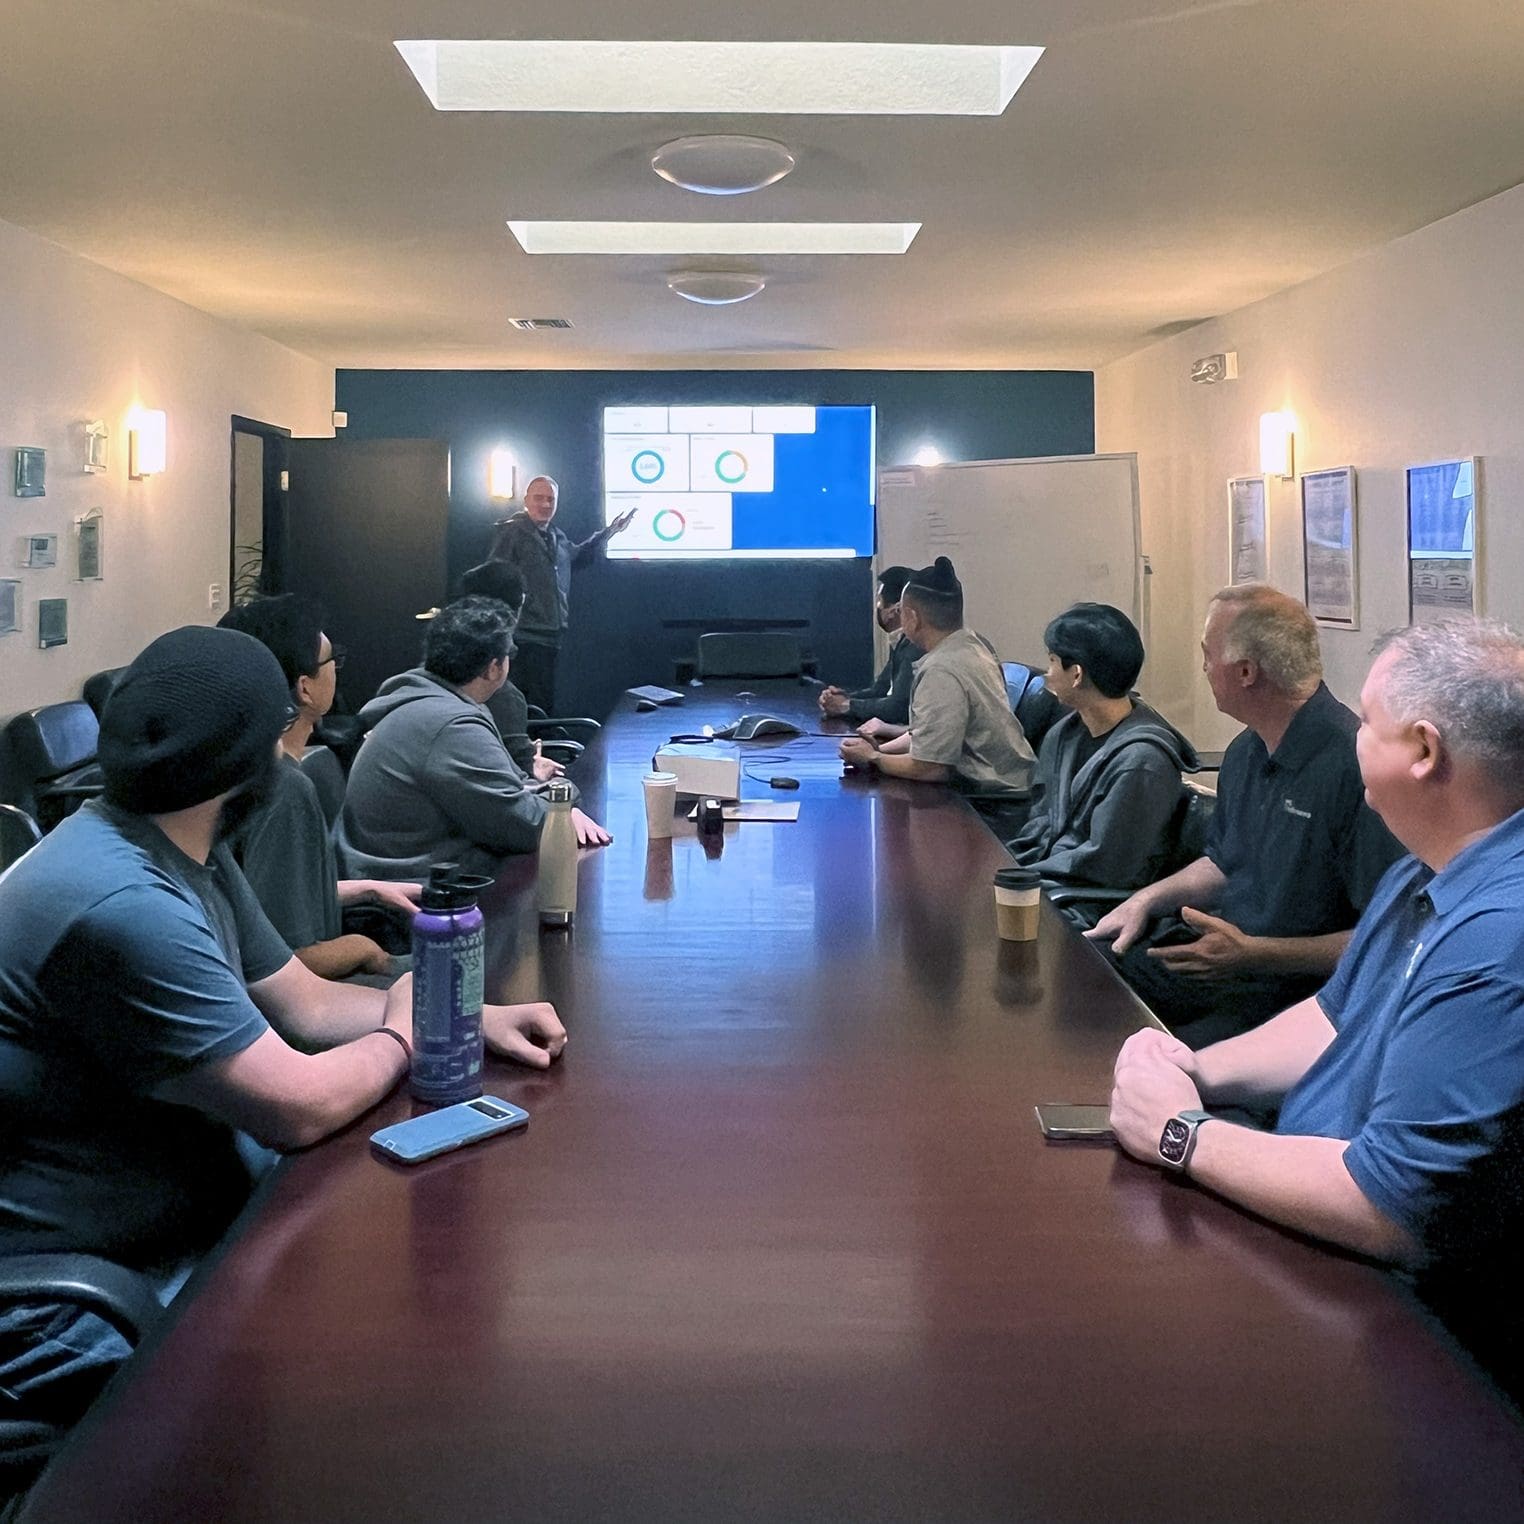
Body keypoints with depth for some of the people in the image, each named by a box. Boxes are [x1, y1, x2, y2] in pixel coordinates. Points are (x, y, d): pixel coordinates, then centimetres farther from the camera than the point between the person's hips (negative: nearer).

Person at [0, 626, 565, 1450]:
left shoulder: (193, 861, 5)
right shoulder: (123, 906, -28)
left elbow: (307, 1003, 14)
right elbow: (300, 1107, -25)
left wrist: (474, 1018, 1)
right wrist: (403, 1032, -4)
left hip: (199, 1219, 10)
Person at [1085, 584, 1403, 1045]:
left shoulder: (1354, 766, -21)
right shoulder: (1244, 752, 11)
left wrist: (1251, 954, -23)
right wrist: (1146, 900, 11)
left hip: (1291, 985, -9)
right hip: (1211, 945, 9)